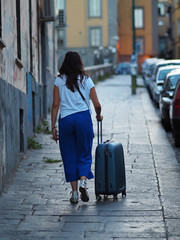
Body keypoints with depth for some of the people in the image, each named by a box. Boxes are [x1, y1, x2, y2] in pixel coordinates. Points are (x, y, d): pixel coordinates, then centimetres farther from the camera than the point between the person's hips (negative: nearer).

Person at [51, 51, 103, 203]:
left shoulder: (59, 80, 4)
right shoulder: (86, 80, 4)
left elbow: (55, 105, 0)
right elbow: (97, 104, 4)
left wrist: (53, 126, 4)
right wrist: (99, 116, 24)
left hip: (65, 120, 0)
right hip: (84, 118, 0)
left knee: (69, 157, 8)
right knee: (84, 155, 10)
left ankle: (74, 192, 8)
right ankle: (83, 181, -15)